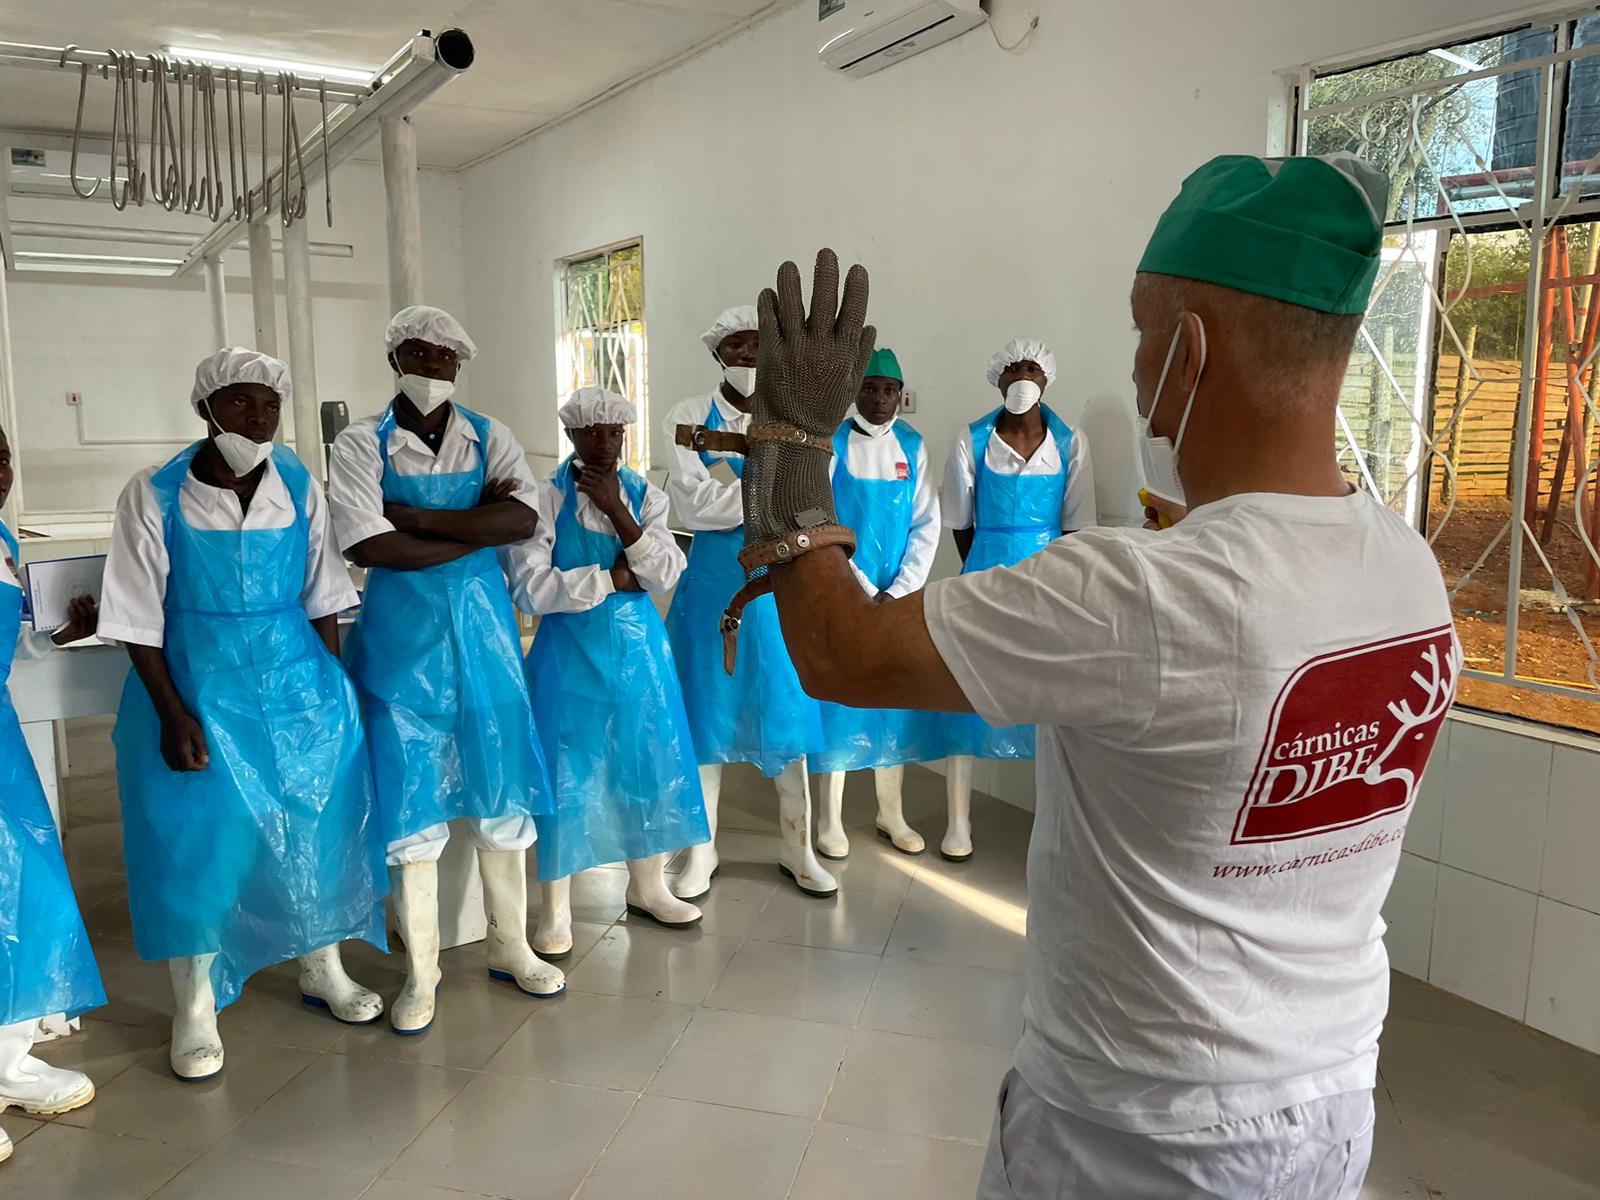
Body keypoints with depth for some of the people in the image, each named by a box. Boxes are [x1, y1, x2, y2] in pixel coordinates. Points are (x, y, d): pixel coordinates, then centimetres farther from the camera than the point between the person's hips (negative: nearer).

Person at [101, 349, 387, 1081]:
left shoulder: (301, 488, -1)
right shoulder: (154, 496, -9)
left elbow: (323, 600, 6)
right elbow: (138, 620, -7)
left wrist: (337, 686, 2)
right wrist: (173, 714, -13)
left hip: (298, 683, 3)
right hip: (200, 688, -2)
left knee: (318, 819, 7)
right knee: (194, 834, -1)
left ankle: (322, 969, 30)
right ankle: (195, 1008, 18)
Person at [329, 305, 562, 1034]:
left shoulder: (489, 438, 4)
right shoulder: (361, 444, -2)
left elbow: (524, 517, -14)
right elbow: (366, 545, -17)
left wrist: (415, 516, -17)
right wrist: (476, 528, -14)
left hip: (484, 628, 3)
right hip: (401, 636, -2)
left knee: (503, 792, 9)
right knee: (411, 801, 3)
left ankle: (510, 948, 28)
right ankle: (420, 972, 20)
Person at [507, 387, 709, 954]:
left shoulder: (644, 494, 4)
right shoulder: (547, 498, -8)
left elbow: (666, 576, -9)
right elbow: (532, 590, -18)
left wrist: (617, 510, -17)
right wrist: (614, 578, -14)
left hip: (639, 647, 4)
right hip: (571, 652, -4)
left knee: (649, 760, 11)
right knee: (567, 772, 2)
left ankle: (647, 887, 31)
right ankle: (556, 910, 18)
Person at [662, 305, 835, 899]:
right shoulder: (690, 417, -1)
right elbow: (692, 508, -12)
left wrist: (728, 487, -13)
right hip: (713, 578, -1)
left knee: (787, 709, 8)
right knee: (707, 709, 5)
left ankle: (797, 849, 24)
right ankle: (701, 854, 20)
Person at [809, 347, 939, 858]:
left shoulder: (913, 447, 6)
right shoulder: (831, 443, -4)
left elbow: (926, 525, 2)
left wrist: (897, 593, -9)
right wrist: (863, 591, -12)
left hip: (898, 595, 3)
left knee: (894, 696, 8)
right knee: (837, 696, 0)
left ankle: (891, 815, 21)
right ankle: (831, 820, 11)